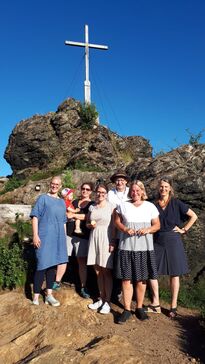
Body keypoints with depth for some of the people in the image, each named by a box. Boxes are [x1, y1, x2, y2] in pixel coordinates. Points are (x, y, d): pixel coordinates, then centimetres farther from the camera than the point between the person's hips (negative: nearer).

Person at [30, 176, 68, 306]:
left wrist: (64, 237, 16)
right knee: (42, 265, -5)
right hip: (44, 237, -5)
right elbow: (35, 216, -7)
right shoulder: (43, 198, -1)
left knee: (53, 264, 10)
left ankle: (49, 295, 19)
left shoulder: (62, 202, 16)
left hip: (58, 238, 6)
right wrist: (35, 235, -15)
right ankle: (36, 296, 7)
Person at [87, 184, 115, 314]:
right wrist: (90, 225, -3)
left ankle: (107, 301, 11)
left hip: (106, 239, -5)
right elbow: (87, 223, 21)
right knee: (98, 271, 10)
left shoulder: (111, 207, -4)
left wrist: (112, 243, -13)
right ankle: (101, 299, 24)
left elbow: (115, 225, -7)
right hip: (94, 238, 5)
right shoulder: (92, 207, 11)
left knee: (106, 271, 0)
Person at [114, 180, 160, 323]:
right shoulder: (123, 206, 4)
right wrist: (125, 229, -11)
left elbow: (157, 225, 6)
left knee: (141, 279, 7)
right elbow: (117, 222, 9)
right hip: (127, 246, 0)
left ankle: (139, 308, 25)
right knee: (127, 278, 2)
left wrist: (148, 229, -14)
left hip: (144, 247, 0)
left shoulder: (150, 206, 4)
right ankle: (127, 309, 15)